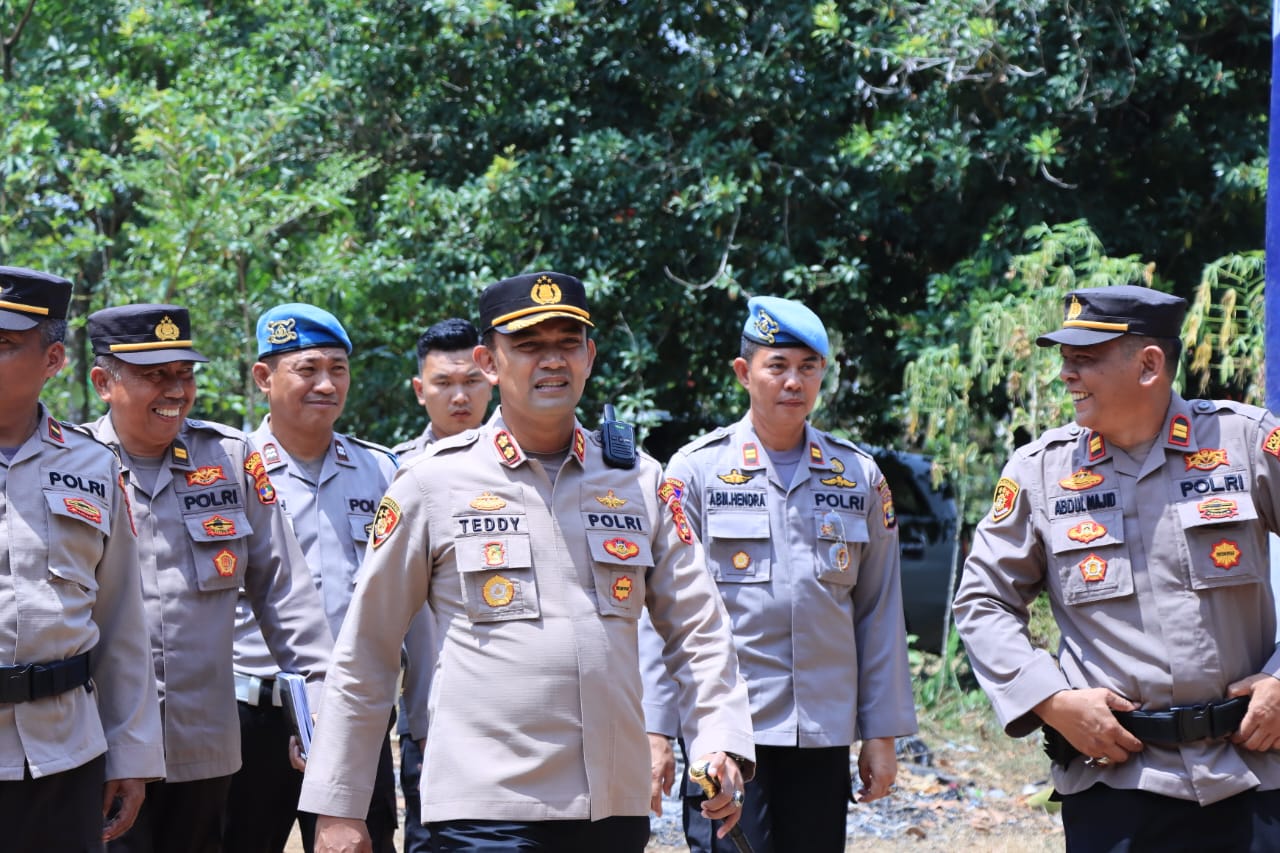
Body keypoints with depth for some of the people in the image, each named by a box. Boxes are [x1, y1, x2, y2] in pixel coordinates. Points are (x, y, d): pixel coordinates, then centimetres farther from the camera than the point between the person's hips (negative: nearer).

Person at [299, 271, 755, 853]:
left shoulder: (640, 481, 10)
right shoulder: (432, 482, 1)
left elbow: (699, 629, 11)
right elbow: (364, 656, 4)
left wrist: (720, 742, -6)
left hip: (617, 805, 4)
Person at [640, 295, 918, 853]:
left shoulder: (859, 475, 9)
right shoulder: (696, 469, 1)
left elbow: (879, 614, 11)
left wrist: (881, 733, 8)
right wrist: (654, 731, -4)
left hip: (824, 737, 3)